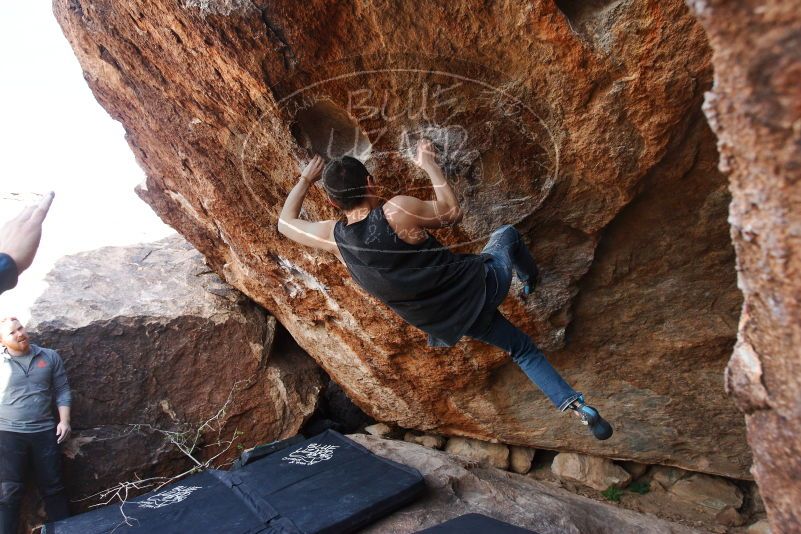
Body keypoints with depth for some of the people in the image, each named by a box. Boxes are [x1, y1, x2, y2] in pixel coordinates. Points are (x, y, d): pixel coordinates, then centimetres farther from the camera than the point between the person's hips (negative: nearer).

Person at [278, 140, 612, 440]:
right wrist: (430, 164, 7)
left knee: (521, 348, 28)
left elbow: (285, 222, 11)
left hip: (451, 324, 4)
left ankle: (570, 402, 22)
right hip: (478, 286, -4)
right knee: (507, 235, 29)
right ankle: (530, 279, 55)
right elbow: (452, 213, -3)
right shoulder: (398, 209, -23)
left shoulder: (334, 238, -10)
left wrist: (305, 180, 24)